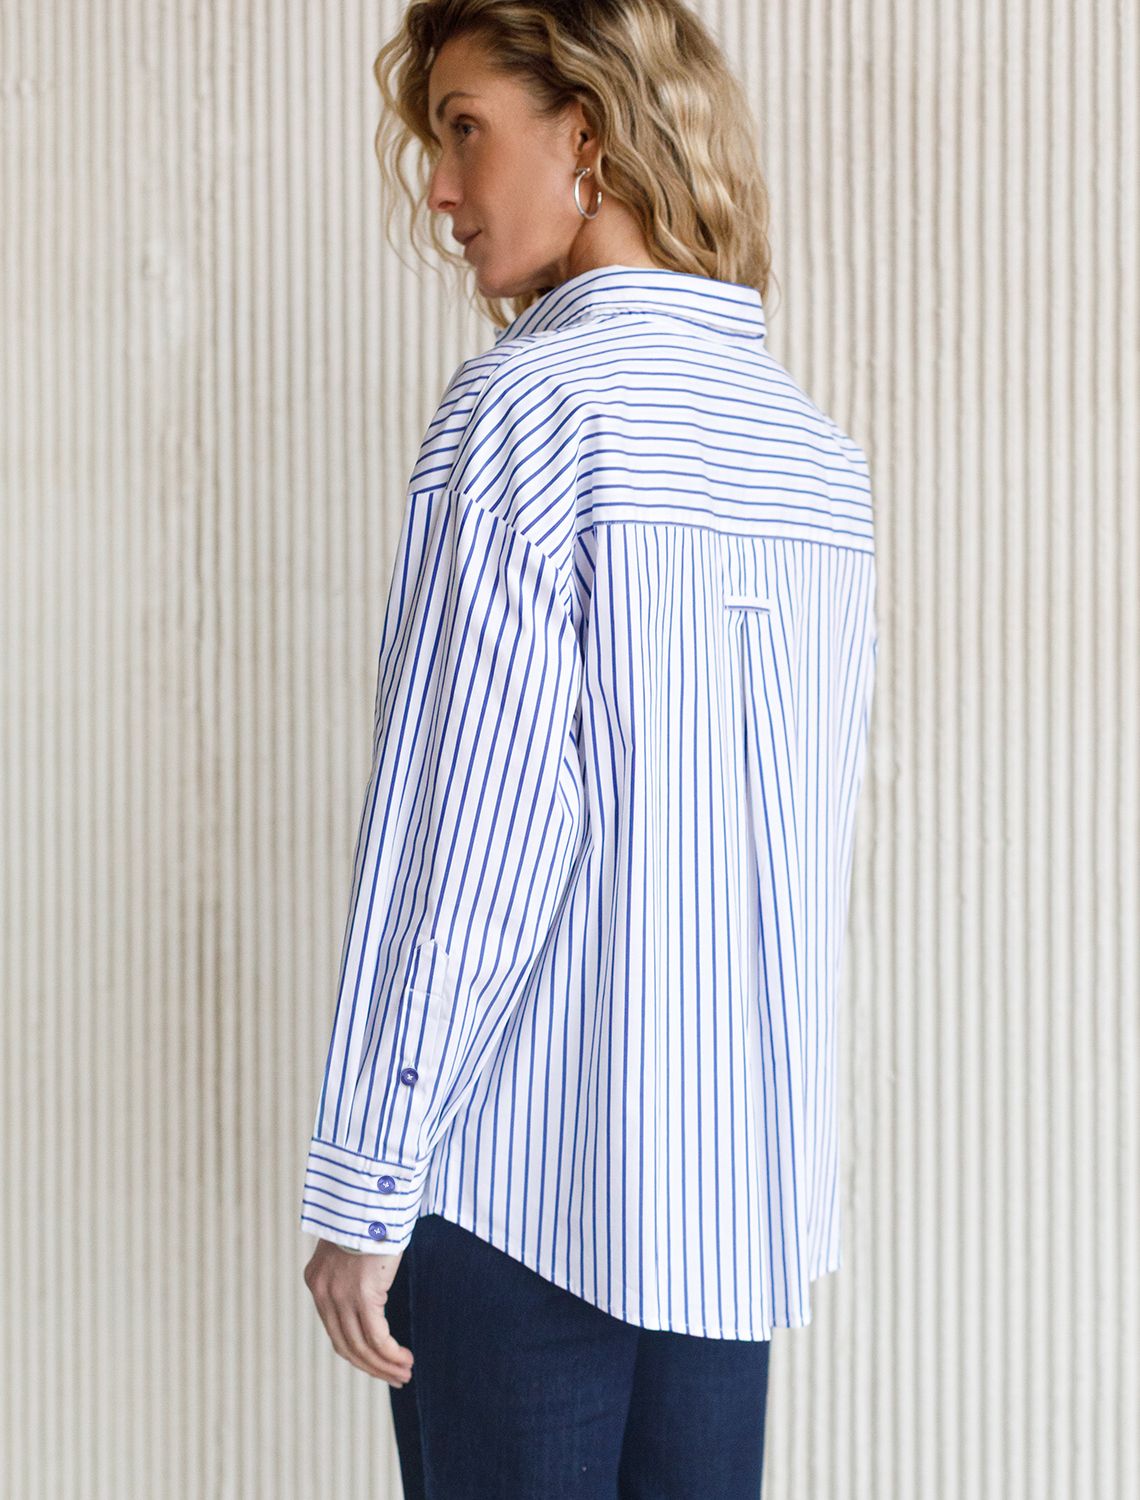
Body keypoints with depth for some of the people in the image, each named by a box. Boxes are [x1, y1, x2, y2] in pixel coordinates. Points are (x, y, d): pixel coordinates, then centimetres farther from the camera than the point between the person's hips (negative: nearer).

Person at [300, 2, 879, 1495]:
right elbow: (815, 835, 13)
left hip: (524, 1181, -7)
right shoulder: (821, 450, 10)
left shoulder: (531, 399, -11)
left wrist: (359, 1184, -12)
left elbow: (470, 823, -16)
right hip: (752, 1178, 7)